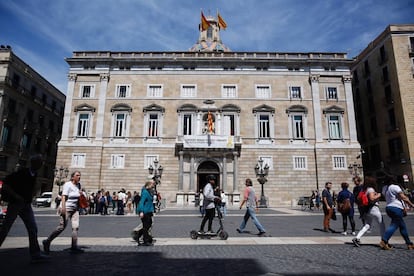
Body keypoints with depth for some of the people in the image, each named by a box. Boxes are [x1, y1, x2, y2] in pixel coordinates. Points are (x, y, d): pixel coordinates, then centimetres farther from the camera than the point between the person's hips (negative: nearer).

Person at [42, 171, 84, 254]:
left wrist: (80, 193, 5)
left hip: (75, 209, 7)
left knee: (75, 227, -2)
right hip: (67, 208, -7)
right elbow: (64, 197, -18)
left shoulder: (78, 185, 12)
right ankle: (47, 242, 15)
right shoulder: (68, 185, -10)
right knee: (62, 227, -5)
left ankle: (74, 247, 1)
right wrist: (63, 208, -26)